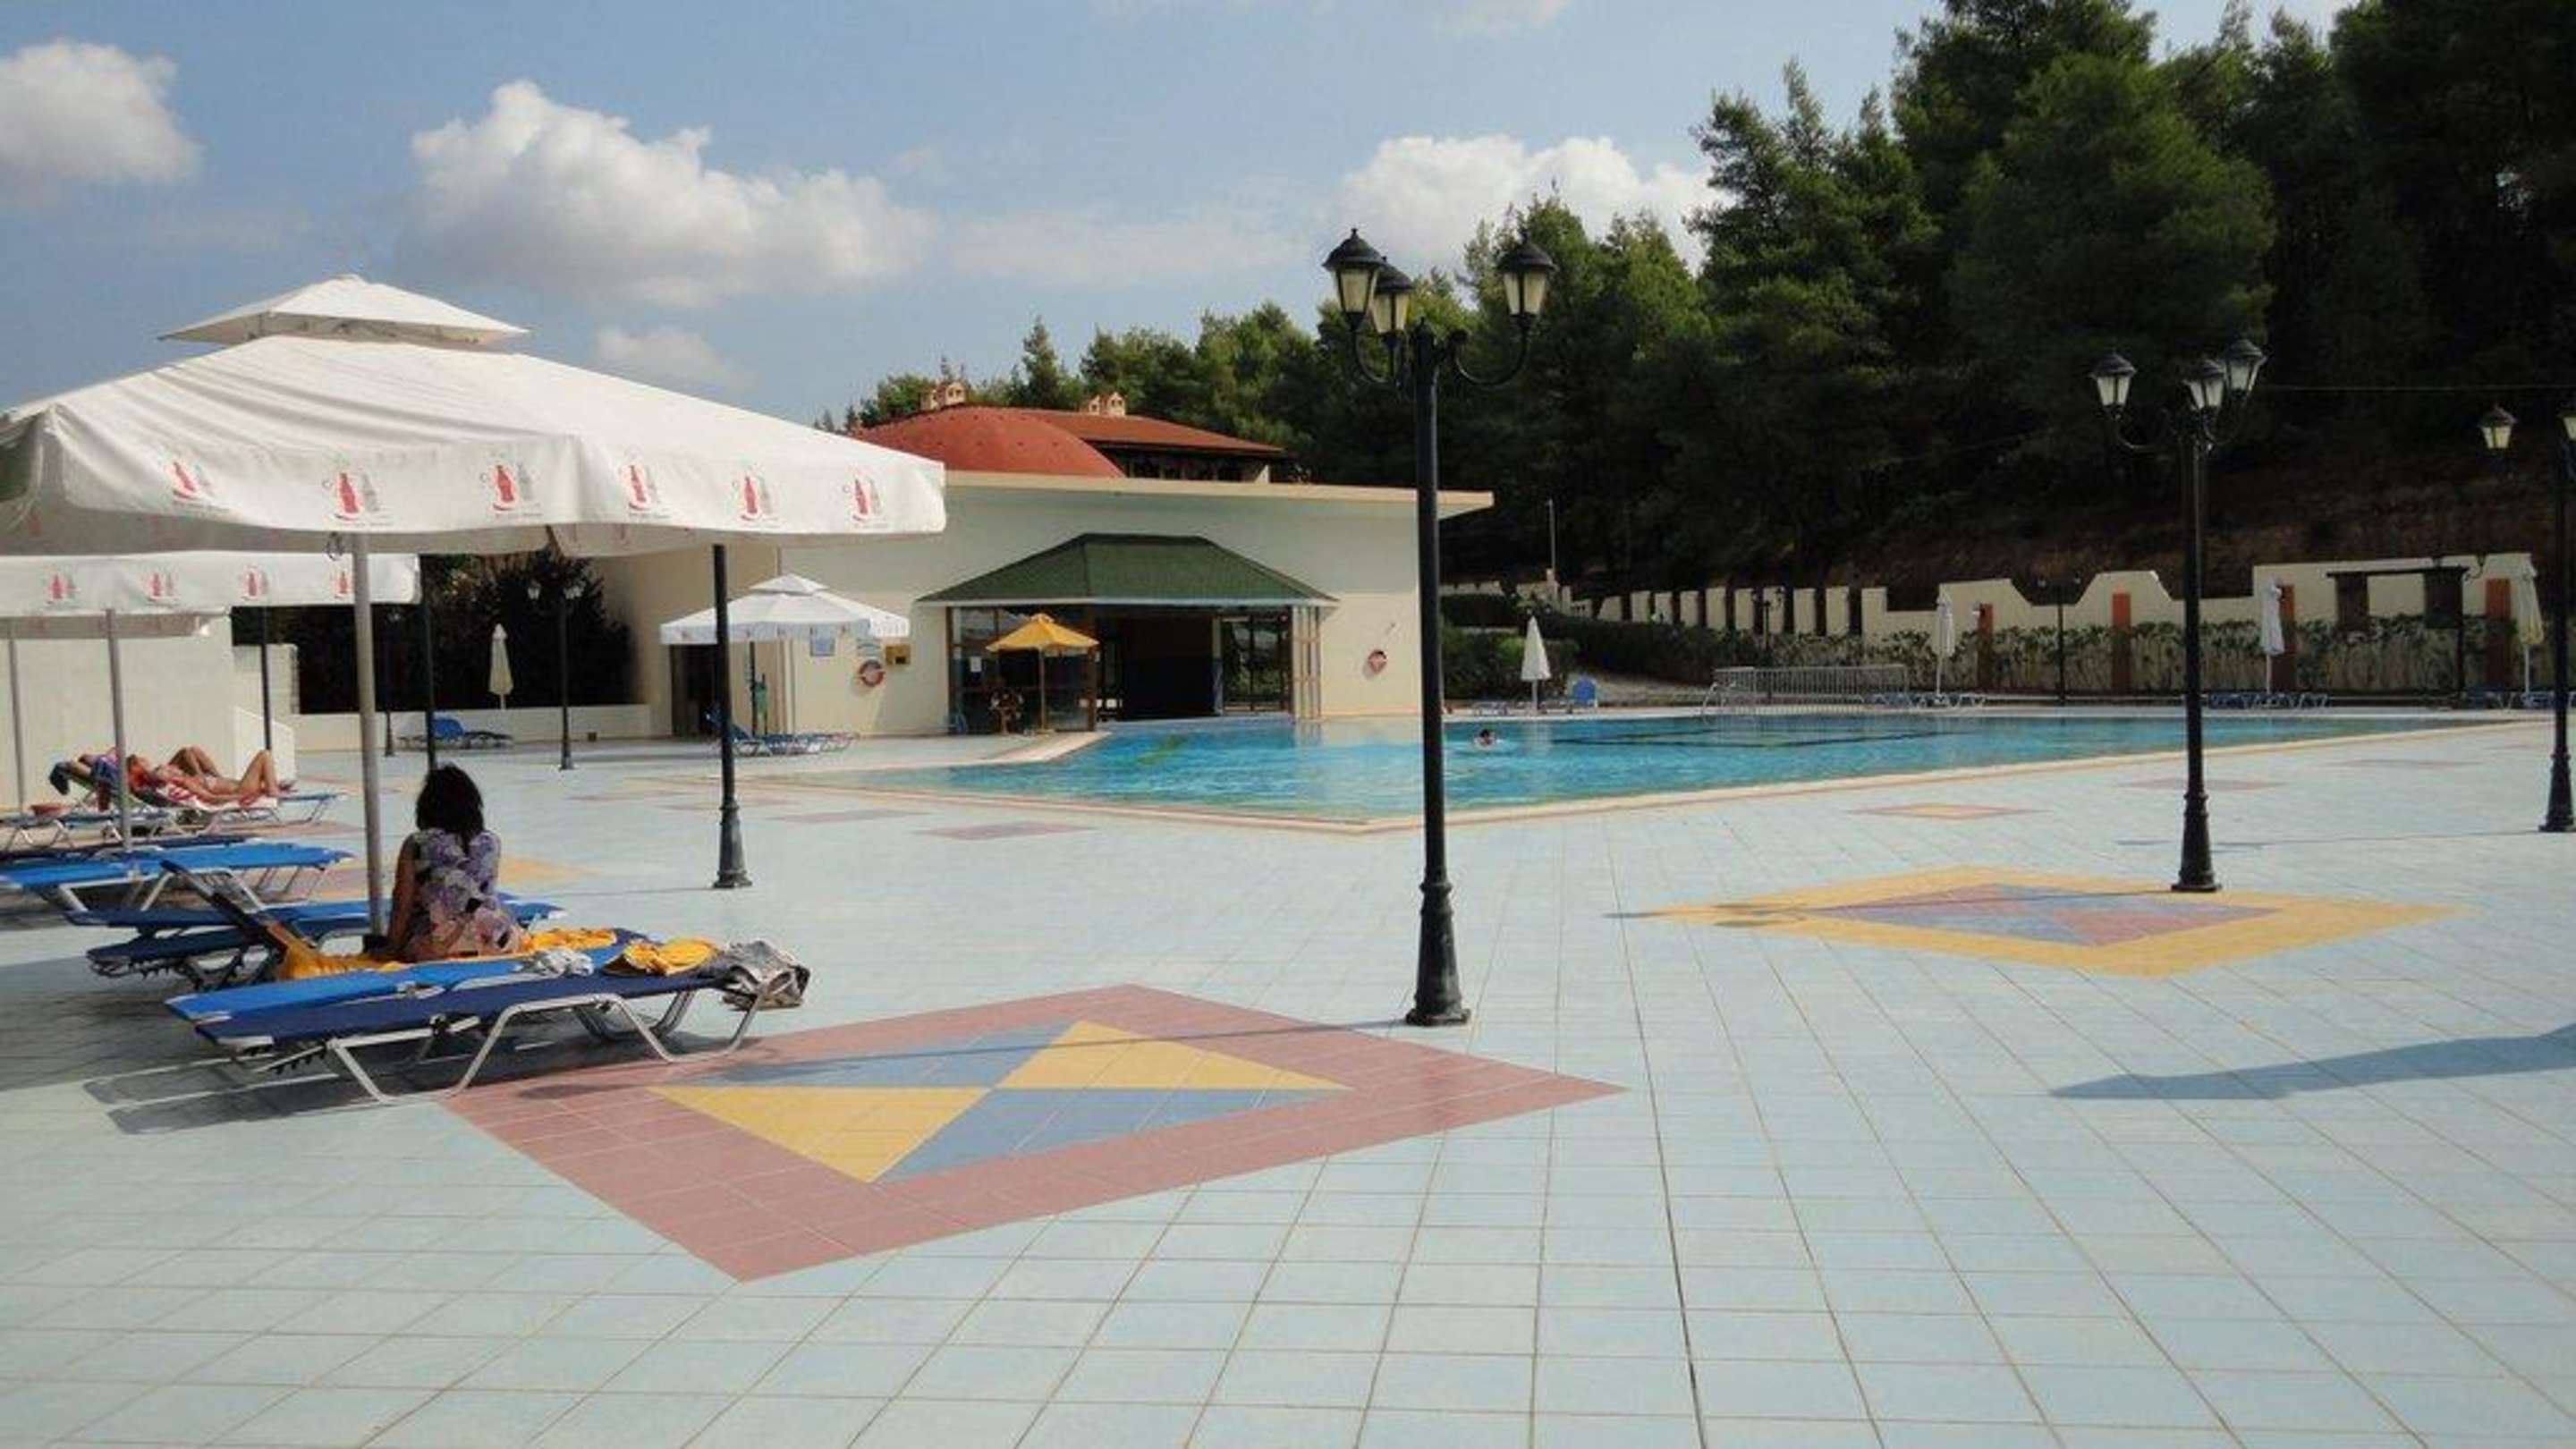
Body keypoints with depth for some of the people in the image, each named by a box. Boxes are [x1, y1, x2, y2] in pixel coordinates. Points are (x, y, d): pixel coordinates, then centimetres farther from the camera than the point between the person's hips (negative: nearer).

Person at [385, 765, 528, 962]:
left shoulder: (416, 845, -2)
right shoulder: (491, 843, 4)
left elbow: (403, 904, 0)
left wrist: (395, 946, 9)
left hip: (436, 947, -2)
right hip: (491, 940, 2)